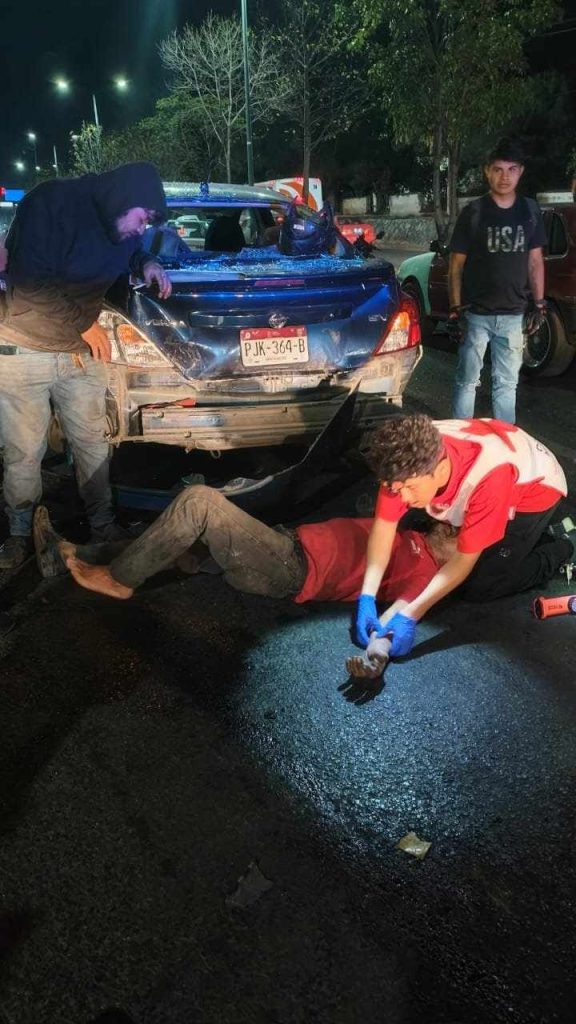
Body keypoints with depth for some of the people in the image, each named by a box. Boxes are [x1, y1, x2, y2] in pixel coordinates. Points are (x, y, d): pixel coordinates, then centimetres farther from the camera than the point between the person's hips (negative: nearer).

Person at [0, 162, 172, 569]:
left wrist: (146, 263, 6)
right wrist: (85, 325, -17)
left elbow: (127, 253, 29)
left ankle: (103, 525, 21)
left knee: (92, 443, 7)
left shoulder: (117, 224, 4)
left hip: (80, 351, 6)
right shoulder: (50, 203, -18)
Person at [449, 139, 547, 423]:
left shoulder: (530, 210, 6)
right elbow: (457, 264, -2)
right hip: (476, 314, -3)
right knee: (467, 381, 5)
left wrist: (539, 304, 6)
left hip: (513, 314, 3)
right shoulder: (473, 212, -4)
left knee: (507, 383, 12)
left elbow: (535, 260, 11)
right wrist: (455, 307, -9)